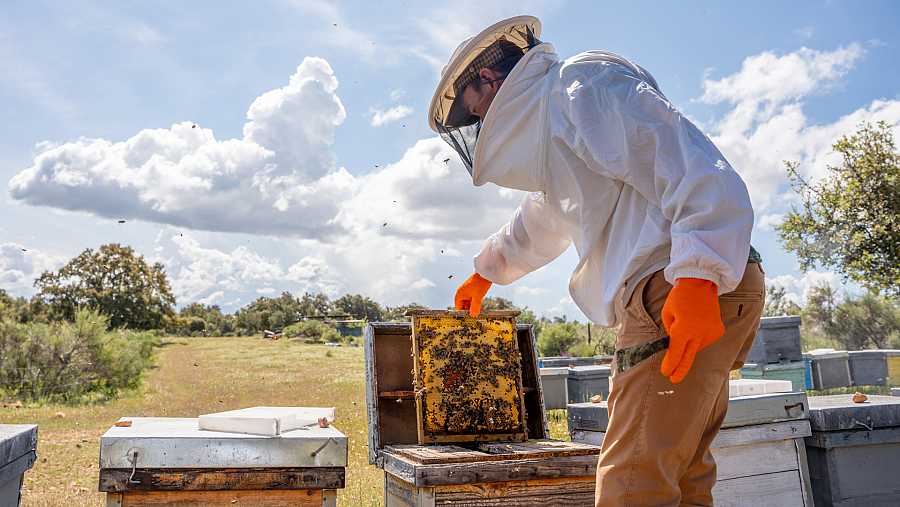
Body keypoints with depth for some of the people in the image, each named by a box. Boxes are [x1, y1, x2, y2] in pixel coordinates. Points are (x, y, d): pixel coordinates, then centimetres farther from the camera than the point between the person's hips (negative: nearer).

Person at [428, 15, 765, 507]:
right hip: (666, 299, 11)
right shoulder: (548, 127, 30)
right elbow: (536, 226, 48)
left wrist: (699, 278, -27)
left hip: (693, 294, -11)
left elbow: (694, 169, -17)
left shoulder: (581, 84, -2)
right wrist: (485, 271, 61)